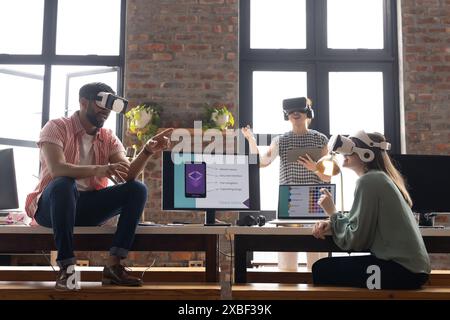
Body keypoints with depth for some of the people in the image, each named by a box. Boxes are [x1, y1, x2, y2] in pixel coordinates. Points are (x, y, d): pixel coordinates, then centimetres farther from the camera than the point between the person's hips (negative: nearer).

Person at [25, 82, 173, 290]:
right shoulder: (56, 128, -7)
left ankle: (113, 265, -22)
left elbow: (126, 176, -7)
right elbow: (57, 170, -26)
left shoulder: (109, 138, 7)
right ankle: (66, 268, -31)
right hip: (51, 205, -5)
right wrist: (99, 169, -40)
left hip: (87, 206, 5)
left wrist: (147, 151, -24)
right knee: (63, 183, -37)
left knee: (137, 190, -15)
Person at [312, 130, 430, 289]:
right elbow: (358, 220, 14)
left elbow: (355, 240, -16)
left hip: (402, 270, -9)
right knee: (333, 263, 18)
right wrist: (330, 223, -1)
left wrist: (333, 212, -3)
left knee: (322, 269, -5)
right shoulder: (381, 177, 14)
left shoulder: (368, 180, -15)